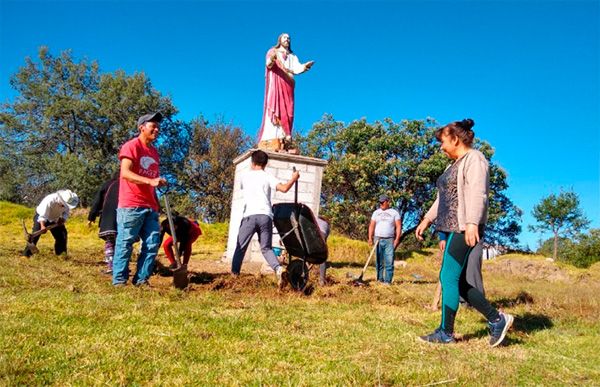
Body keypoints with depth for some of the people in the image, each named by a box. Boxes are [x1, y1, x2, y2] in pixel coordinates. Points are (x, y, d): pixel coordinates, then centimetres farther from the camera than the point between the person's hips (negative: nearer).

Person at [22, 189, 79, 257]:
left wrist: (63, 219, -24)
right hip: (41, 217, -5)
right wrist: (42, 226, -56)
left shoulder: (67, 202, -23)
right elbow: (42, 215, -43)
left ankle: (60, 254, 16)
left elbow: (66, 212, -4)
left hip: (55, 219, 5)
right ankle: (26, 254, -14)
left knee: (62, 235, 3)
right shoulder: (50, 200, -40)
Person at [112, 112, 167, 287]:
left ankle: (141, 280, 12)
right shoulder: (131, 146, -4)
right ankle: (119, 281, 6)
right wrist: (150, 181, -30)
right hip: (131, 206, -7)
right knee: (125, 243, -2)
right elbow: (125, 173, -18)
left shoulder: (154, 152, 19)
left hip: (150, 207, 8)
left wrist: (157, 204, 19)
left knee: (152, 244, 4)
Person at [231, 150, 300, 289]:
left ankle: (234, 275, 9)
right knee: (266, 248, 8)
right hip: (265, 216, 1)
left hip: (250, 216, 0)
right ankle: (279, 269, -16)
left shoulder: (245, 176, 17)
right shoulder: (267, 177, 11)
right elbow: (284, 188, -4)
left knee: (241, 247, 11)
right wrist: (294, 179, 14)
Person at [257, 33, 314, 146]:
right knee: (274, 107, -17)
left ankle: (285, 137, -16)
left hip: (287, 84, 4)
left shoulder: (293, 57, 25)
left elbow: (297, 68, 6)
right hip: (275, 83, -4)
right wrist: (271, 60, -27)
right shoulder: (273, 51, 16)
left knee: (287, 110, -9)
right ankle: (271, 138, -27)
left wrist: (305, 66, -16)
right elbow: (269, 64, -4)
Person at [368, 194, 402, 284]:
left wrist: (397, 239, -8)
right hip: (378, 240, 2)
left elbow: (398, 226, 2)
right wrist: (370, 238, -1)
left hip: (389, 240, -2)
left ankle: (388, 281, -4)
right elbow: (371, 226, 10)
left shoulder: (394, 213, 5)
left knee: (389, 262, -7)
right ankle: (380, 279, 8)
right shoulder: (376, 212, 12)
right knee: (379, 262, 3)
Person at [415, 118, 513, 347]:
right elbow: (443, 198, 26)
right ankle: (497, 320, 16)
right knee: (459, 281, 8)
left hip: (465, 228, -10)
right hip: (452, 227, 10)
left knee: (449, 277, -9)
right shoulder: (455, 164, 23)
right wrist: (427, 220, 21)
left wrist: (472, 223, -30)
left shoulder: (474, 159, -6)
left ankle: (445, 332, 0)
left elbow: (477, 193, -20)